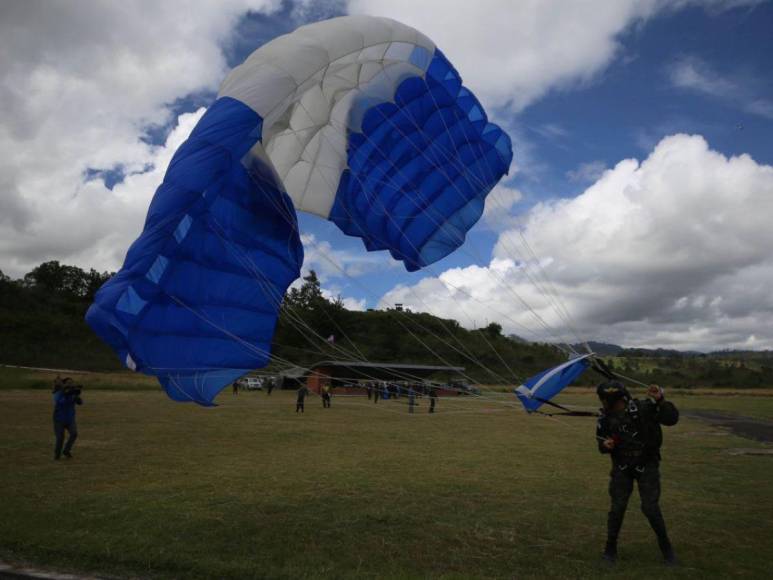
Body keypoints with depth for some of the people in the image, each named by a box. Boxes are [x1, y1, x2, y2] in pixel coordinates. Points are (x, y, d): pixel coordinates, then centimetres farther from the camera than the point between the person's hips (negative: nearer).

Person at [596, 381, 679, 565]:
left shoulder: (644, 408, -20)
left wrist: (660, 400, -39)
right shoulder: (606, 418, -7)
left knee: (650, 508, -5)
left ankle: (665, 546, 21)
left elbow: (672, 419, -26)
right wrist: (605, 445, -15)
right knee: (617, 508, 1)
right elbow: (601, 441, 7)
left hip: (646, 465, -3)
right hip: (621, 467, 3)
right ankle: (610, 548, 18)